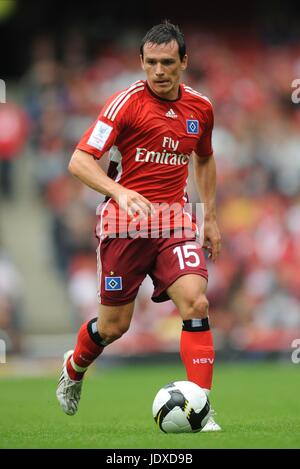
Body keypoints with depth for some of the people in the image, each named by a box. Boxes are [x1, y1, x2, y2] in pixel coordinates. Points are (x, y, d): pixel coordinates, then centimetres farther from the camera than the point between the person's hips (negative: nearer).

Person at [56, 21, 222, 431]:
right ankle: (74, 369, 39)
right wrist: (121, 192, -30)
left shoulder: (200, 107, 6)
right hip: (125, 222, -3)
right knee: (114, 325, 5)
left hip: (174, 219, 3)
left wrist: (210, 218, 19)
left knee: (195, 302, -18)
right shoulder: (127, 102, -10)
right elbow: (79, 161, -15)